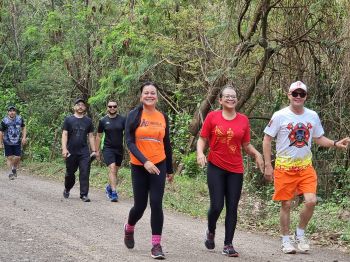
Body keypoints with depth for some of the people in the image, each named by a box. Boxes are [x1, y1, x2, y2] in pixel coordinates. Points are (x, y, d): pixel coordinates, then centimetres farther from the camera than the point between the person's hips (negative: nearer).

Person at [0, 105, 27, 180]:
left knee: (17, 157, -1)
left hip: (17, 142, 2)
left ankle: (14, 168, 26)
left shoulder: (20, 119, -4)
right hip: (8, 143, -2)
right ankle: (11, 172, 8)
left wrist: (24, 137, -1)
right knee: (9, 158, 0)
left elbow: (24, 128, 11)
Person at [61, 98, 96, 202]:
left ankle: (84, 194, -6)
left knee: (85, 173, -9)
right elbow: (64, 134, -1)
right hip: (71, 152, -1)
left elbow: (91, 136, 12)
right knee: (70, 173, 11)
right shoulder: (68, 120, 4)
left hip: (84, 152, 1)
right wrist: (64, 149, -13)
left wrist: (94, 151, 5)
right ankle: (67, 189, 36)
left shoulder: (88, 121, 10)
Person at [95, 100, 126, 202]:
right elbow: (98, 136, 9)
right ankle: (114, 193, -21)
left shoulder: (122, 119, 0)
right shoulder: (103, 121, 1)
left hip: (119, 149, 2)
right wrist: (97, 151, 8)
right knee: (112, 169, -18)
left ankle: (109, 187, 37)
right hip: (108, 148, -2)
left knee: (115, 171, 12)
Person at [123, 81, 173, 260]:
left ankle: (156, 245, 1)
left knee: (156, 204, -6)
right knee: (140, 206, 4)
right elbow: (129, 142, -11)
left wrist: (170, 169, 15)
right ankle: (129, 229, 36)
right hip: (139, 167, -1)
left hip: (159, 165, 1)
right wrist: (145, 161, -23)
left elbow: (166, 144, 12)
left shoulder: (163, 117, 5)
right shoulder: (134, 116, -4)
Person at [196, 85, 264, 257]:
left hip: (236, 170, 2)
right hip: (216, 167, -2)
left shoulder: (243, 120, 5)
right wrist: (200, 153, -16)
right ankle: (210, 232, 25)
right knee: (217, 205, -6)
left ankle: (228, 245, 11)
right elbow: (202, 140, 3)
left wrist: (256, 154, -8)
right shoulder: (212, 117, -1)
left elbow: (246, 145, 11)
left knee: (232, 208, 2)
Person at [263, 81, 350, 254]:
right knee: (286, 204, 3)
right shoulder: (279, 116, -8)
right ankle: (286, 240, 19)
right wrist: (268, 165, -7)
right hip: (284, 167, -3)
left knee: (311, 201, -10)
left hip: (305, 166, 3)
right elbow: (267, 139, -3)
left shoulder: (313, 116, 4)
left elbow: (319, 138, 14)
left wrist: (336, 144, -4)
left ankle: (300, 234, 13)